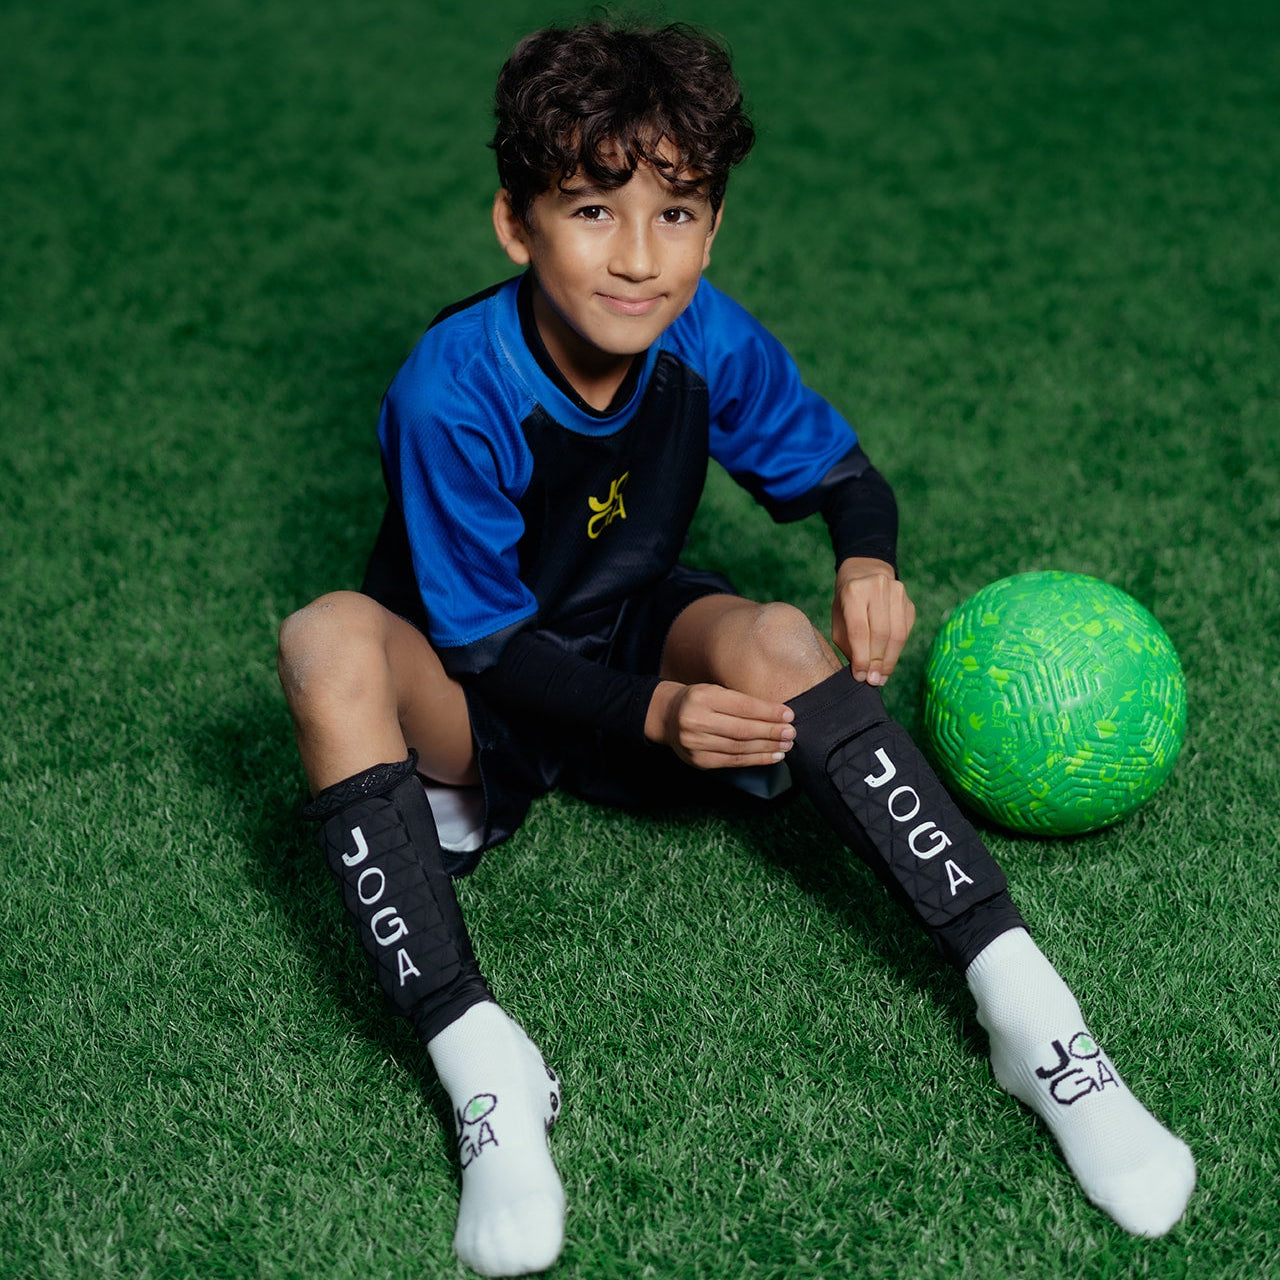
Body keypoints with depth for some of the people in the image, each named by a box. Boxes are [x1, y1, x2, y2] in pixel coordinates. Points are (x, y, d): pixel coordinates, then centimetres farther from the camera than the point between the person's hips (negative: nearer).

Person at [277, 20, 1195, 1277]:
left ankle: (1027, 1011, -31)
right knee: (328, 643, -35)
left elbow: (845, 475, 0)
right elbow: (487, 641, -20)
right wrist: (651, 717, -35)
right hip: (473, 694, -2)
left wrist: (868, 559, -24)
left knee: (778, 644, -30)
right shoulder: (451, 394, -27)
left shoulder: (711, 345, -15)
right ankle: (479, 1064, -39)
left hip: (638, 641, 3)